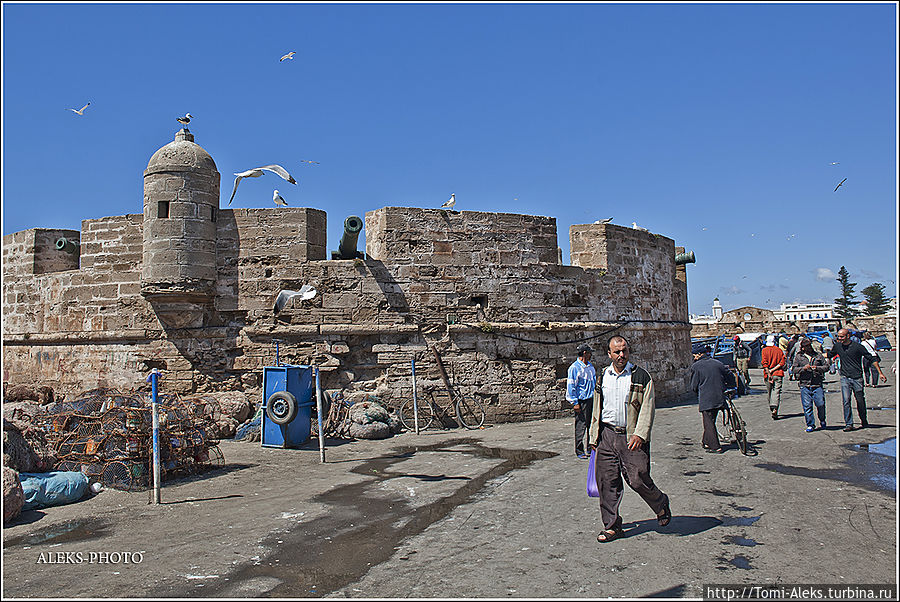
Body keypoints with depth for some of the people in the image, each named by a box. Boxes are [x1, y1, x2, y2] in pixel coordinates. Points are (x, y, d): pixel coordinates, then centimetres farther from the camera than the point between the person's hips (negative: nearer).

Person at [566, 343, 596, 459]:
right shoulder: (574, 368, -10)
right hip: (582, 401, -7)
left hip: (592, 399, 7)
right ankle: (579, 451, 5)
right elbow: (571, 386, -11)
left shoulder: (590, 366, 14)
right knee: (581, 426, -3)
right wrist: (574, 403, -15)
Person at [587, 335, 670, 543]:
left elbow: (648, 407, -6)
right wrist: (594, 438, 15)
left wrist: (640, 434, -16)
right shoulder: (603, 376, 11)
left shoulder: (641, 376, -2)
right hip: (607, 435, 4)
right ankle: (612, 526, 16)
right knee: (607, 482, 3)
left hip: (631, 438, -4)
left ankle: (660, 504, 28)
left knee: (637, 479, -4)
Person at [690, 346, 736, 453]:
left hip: (706, 399, -6)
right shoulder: (718, 363, 9)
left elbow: (693, 386, -1)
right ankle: (706, 442, 27)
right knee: (711, 421, 18)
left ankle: (716, 447, -2)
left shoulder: (696, 366, -5)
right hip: (719, 398, 6)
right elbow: (730, 377, 14)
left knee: (708, 423, 1)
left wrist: (698, 392, 19)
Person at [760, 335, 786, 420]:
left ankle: (771, 408, 20)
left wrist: (769, 373, -10)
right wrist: (773, 370, -4)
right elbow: (782, 363, -3)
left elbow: (764, 363, -11)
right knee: (776, 392, -5)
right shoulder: (779, 350, 4)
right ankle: (775, 409, -21)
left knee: (769, 392, 13)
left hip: (768, 374, 0)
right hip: (778, 374, 0)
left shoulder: (765, 350, -2)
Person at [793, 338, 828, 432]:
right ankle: (810, 425, 8)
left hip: (818, 384, 0)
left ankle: (822, 421, 21)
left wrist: (817, 368, -8)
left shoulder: (818, 356, 14)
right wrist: (803, 368, -12)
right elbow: (794, 369, 5)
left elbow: (826, 366, 9)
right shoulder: (798, 357, 10)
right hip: (805, 385, 0)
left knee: (820, 404, -5)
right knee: (807, 406, -2)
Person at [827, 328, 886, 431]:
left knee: (860, 401, 8)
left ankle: (864, 422, 27)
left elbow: (872, 359, -3)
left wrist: (880, 373, -5)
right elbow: (829, 356, 24)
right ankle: (848, 424, -4)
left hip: (857, 378, -2)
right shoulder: (837, 346, 4)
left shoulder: (857, 346, -7)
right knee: (846, 401, -8)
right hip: (845, 378, 2)